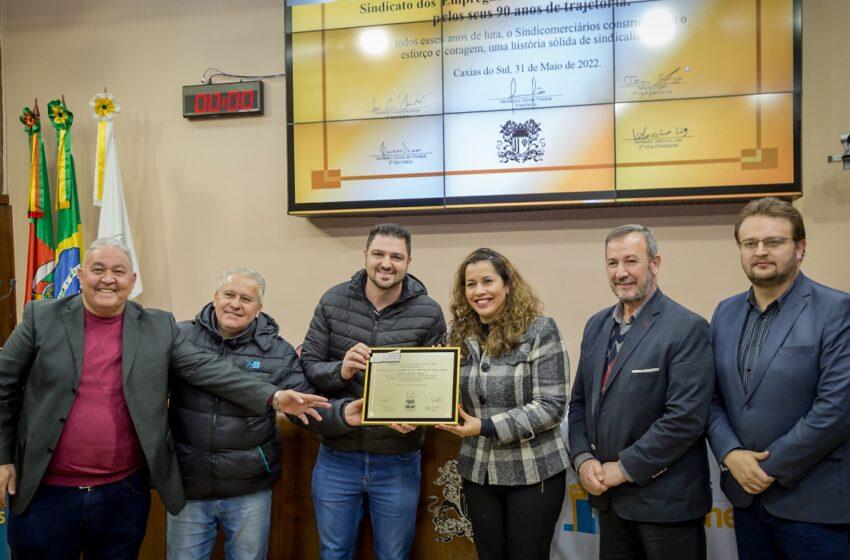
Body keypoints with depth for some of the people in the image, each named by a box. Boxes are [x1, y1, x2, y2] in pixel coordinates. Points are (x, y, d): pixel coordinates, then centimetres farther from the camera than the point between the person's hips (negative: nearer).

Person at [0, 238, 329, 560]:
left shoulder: (158, 327, 0)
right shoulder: (42, 318, -3)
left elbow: (206, 369, -5)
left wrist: (274, 397, -15)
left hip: (125, 493, 1)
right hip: (46, 493, -1)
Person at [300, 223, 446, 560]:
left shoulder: (429, 313, -8)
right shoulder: (333, 302, -4)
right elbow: (307, 366, -5)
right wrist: (340, 371, -25)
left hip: (397, 462, -1)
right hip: (337, 458, 1)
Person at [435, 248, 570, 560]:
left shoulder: (539, 330, -11)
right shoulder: (459, 334, 3)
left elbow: (551, 406, -15)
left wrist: (486, 426, -20)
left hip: (533, 473, -4)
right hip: (478, 472, 4)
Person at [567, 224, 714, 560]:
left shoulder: (687, 328, -14)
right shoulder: (596, 326, 7)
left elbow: (686, 417, -20)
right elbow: (579, 401, 11)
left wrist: (624, 468, -16)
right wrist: (582, 458, -4)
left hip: (665, 501, -6)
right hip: (608, 495, 6)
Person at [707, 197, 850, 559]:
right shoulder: (726, 312, 6)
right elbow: (712, 397, 6)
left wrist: (771, 467, -14)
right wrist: (730, 454, -9)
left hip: (814, 504, -5)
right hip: (745, 494, 5)